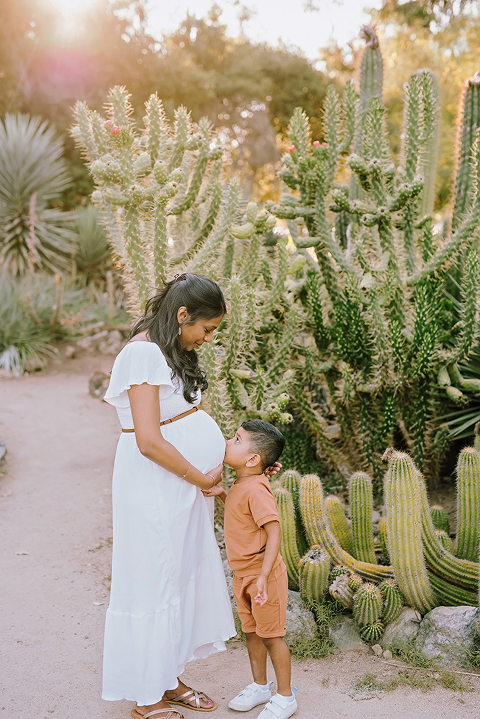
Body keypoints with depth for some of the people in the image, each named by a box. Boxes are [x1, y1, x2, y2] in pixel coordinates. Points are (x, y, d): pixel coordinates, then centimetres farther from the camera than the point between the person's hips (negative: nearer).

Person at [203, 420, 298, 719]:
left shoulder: (256, 490, -25)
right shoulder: (241, 485, 4)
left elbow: (274, 532, -29)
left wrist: (263, 576, -33)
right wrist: (223, 493, 3)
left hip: (263, 574, -9)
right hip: (243, 573, 9)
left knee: (271, 635, 5)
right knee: (251, 632, 20)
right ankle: (260, 687, 37)